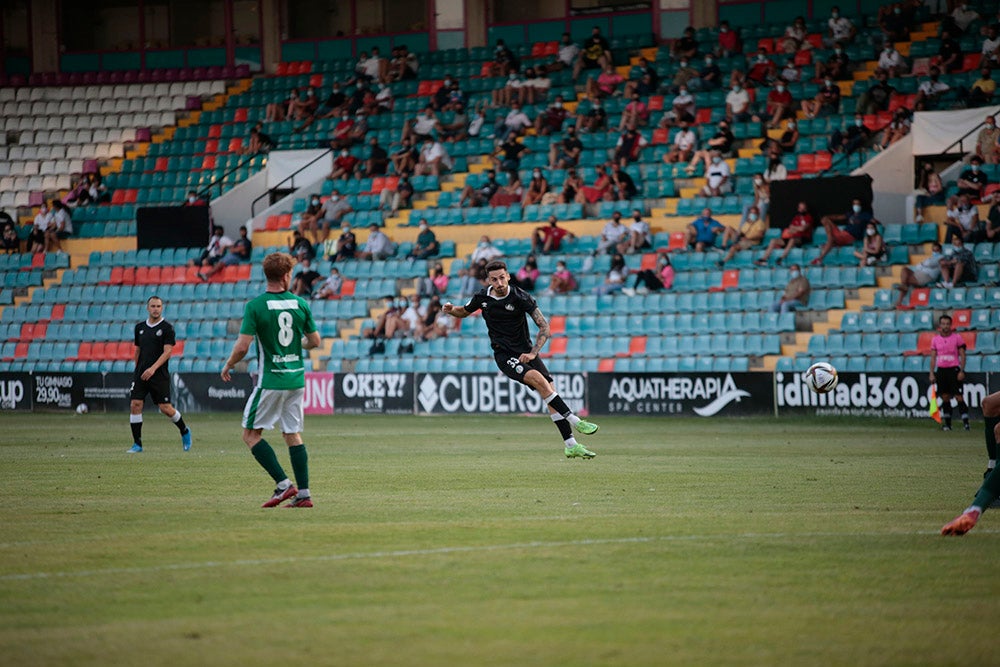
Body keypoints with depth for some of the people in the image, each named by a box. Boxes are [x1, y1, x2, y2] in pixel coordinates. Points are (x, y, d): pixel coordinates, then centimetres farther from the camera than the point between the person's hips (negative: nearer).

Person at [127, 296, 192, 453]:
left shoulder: (167, 328, -4)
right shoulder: (140, 327, 11)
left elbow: (167, 351, -12)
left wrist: (153, 368, -22)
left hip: (159, 375, -4)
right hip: (141, 374, 4)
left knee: (165, 408, -5)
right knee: (135, 405, -9)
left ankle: (184, 431, 23)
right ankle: (137, 444, -2)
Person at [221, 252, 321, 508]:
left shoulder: (255, 306, -11)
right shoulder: (300, 304, 2)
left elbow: (243, 346, -14)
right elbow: (315, 341, 9)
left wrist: (228, 366, 5)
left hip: (270, 381, -5)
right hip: (296, 379, 5)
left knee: (251, 434, 6)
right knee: (293, 434, 12)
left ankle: (283, 484, -5)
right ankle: (303, 494, 6)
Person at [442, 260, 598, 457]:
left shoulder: (520, 297, -12)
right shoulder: (482, 297, -3)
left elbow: (544, 326, -14)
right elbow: (465, 311, 20)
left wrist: (533, 353, -24)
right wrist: (451, 310, -3)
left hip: (525, 351, 1)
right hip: (504, 355, -1)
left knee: (549, 388, -9)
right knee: (538, 378, -26)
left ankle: (570, 445, -2)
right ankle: (574, 421, -23)